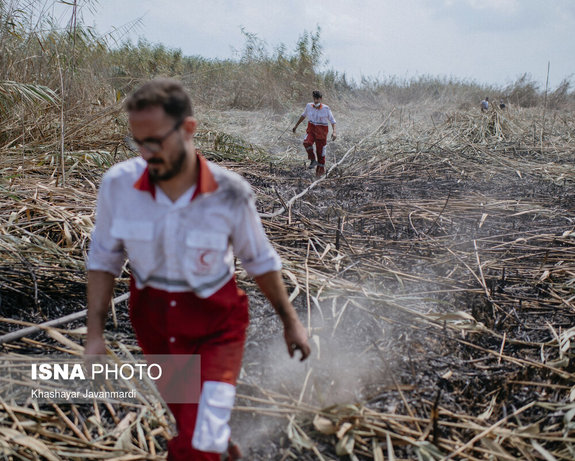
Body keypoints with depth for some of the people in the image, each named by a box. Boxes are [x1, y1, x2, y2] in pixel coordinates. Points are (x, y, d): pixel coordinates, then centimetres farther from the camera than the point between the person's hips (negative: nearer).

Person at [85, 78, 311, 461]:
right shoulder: (118, 184, -17)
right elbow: (104, 258, -3)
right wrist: (95, 334, -5)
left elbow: (261, 260, -5)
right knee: (190, 423, 24)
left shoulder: (230, 193, -22)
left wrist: (290, 320, 3)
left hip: (216, 325, -3)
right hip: (153, 322, 3)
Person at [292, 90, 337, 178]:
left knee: (320, 151, 3)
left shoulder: (326, 109, -11)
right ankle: (313, 160, -10)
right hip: (311, 129, 2)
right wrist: (296, 126, 22)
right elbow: (303, 115, 17)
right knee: (307, 142, -29)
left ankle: (321, 169, 20)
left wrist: (334, 132, -22)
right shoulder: (309, 106, -1)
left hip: (321, 132, -2)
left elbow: (332, 121, -6)